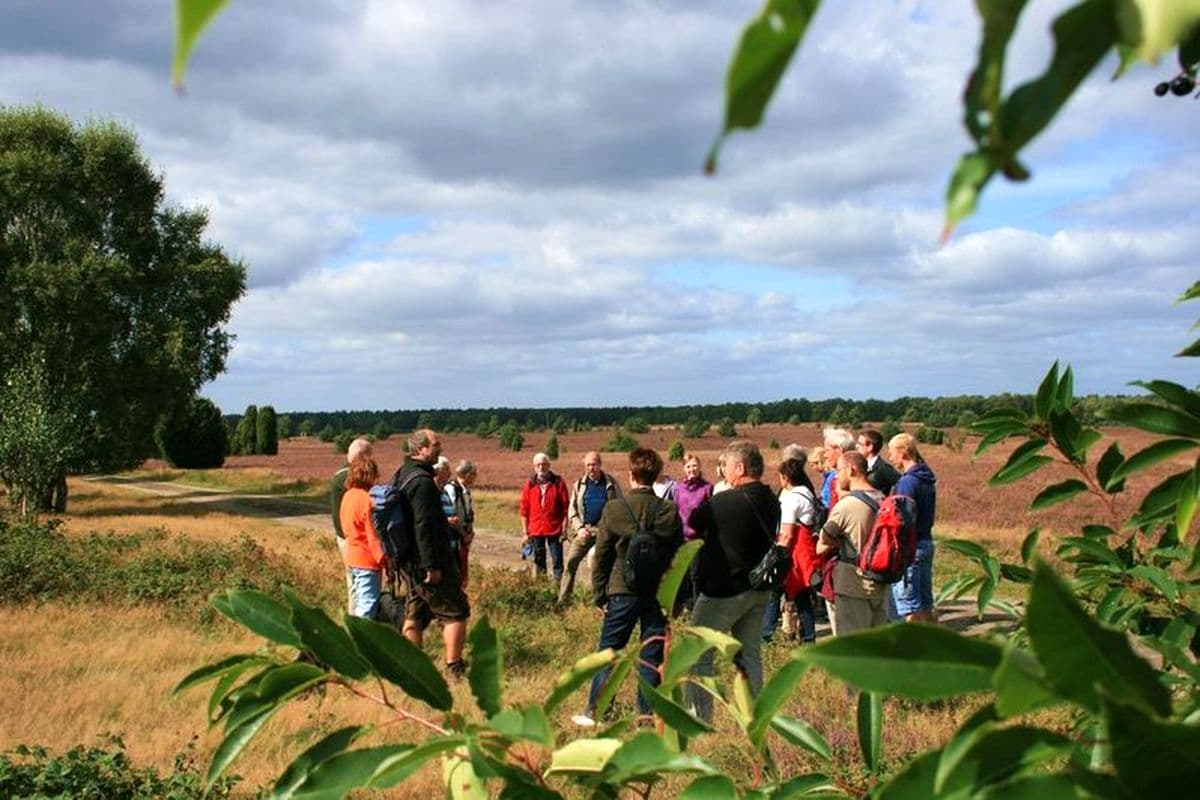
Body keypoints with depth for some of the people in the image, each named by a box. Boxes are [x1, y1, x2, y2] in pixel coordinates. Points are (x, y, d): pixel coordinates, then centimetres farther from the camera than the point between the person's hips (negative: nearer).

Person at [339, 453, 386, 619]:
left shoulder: (347, 495, 8)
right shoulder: (366, 499, -18)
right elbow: (373, 534, -19)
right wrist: (383, 558, -13)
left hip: (350, 556, 9)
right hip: (367, 559, -9)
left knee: (360, 602, 18)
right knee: (368, 605, -6)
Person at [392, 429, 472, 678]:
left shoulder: (401, 476, 12)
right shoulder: (422, 481, -19)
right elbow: (423, 526, -24)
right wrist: (432, 565, -23)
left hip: (408, 561, 10)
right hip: (426, 560, -10)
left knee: (415, 615, 14)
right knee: (456, 612, -1)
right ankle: (454, 668, -2)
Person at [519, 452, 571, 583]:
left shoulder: (558, 483, -1)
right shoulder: (529, 485, 4)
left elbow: (565, 508, 0)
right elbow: (524, 510, 7)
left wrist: (564, 529, -5)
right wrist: (525, 532, 4)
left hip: (554, 530, -2)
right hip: (536, 531, 2)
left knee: (558, 562, -1)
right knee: (539, 562, 10)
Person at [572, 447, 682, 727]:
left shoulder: (614, 509, -7)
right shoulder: (670, 511, -2)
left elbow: (602, 555, -3)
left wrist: (599, 595, 5)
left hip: (622, 591, -2)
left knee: (608, 650, 8)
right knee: (652, 652, 8)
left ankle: (595, 712, 12)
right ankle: (647, 714, 11)